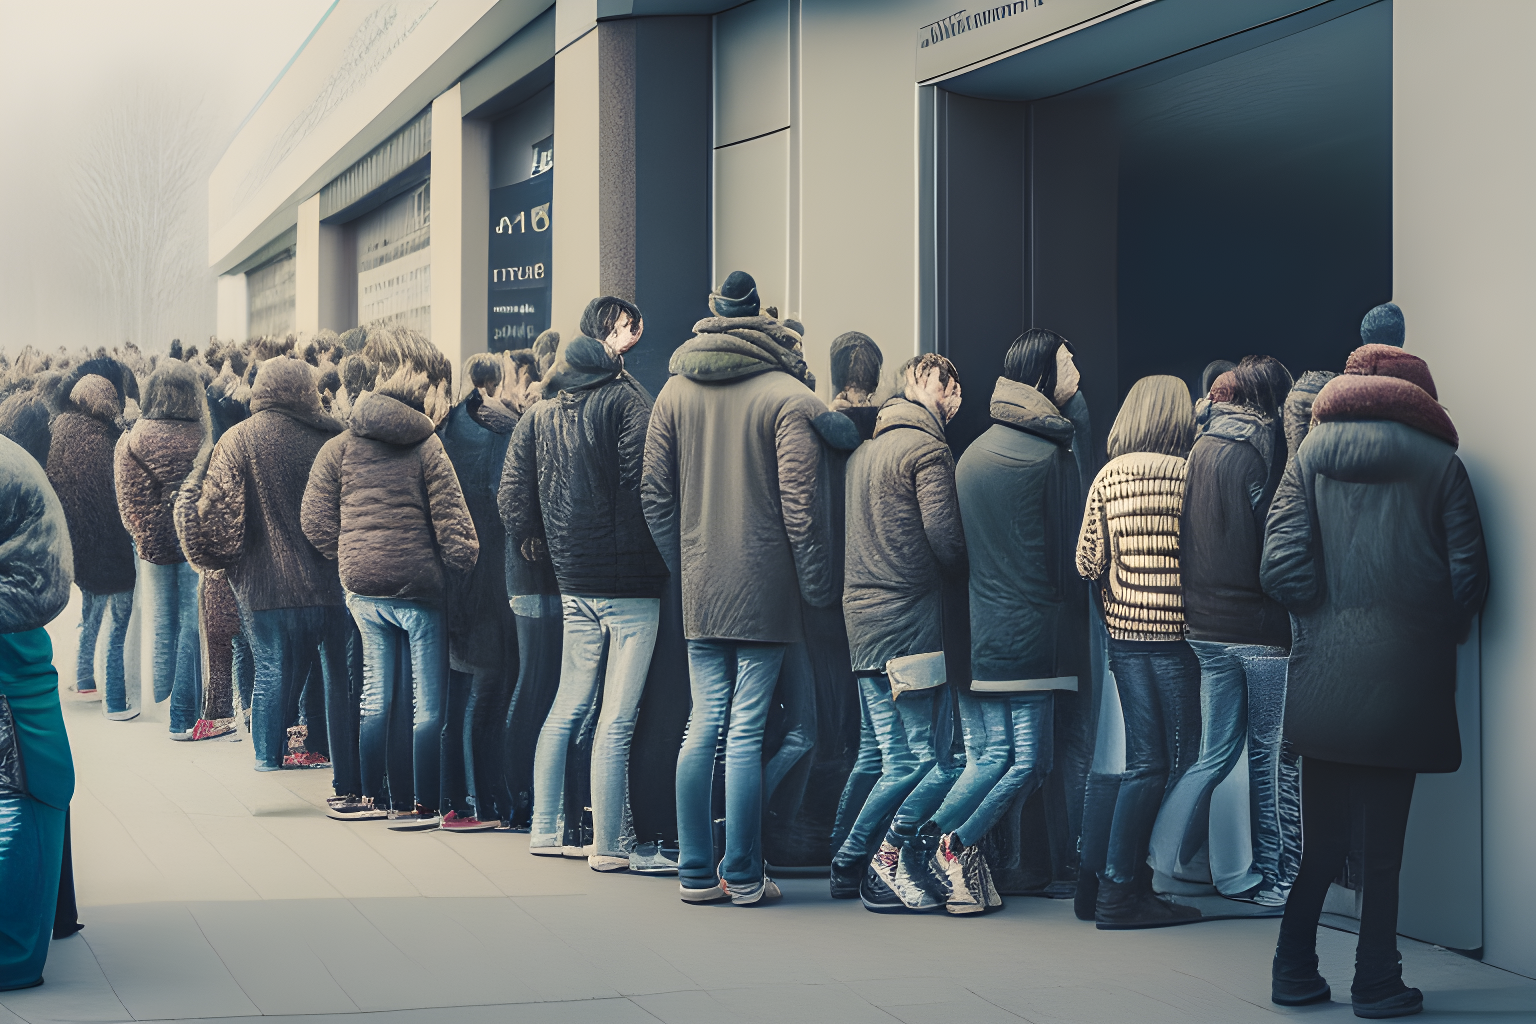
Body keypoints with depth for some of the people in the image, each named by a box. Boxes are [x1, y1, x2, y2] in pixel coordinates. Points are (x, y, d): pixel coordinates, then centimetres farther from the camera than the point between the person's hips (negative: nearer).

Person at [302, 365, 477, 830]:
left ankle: (373, 796, 20)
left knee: (375, 697, 15)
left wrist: (348, 559, 13)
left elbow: (315, 519, 1)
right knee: (428, 704, 4)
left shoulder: (340, 446, 5)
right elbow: (452, 525, -11)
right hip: (419, 590, -4)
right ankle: (423, 805, 6)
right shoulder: (427, 446, -5)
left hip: (362, 587, 4)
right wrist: (455, 574, 3)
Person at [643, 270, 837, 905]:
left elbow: (654, 492, 8)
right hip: (766, 587, -4)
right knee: (747, 732, -1)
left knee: (703, 726, 10)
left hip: (700, 589, 4)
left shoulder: (675, 393, 7)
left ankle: (696, 871, 12)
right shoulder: (789, 396, -7)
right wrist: (818, 586, -5)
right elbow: (800, 501, -11)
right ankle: (743, 875, 4)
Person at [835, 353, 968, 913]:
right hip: (913, 626, -8)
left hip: (863, 625, 8)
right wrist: (968, 569, 5)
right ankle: (894, 860, -3)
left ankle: (852, 862, 9)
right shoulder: (928, 450, -8)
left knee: (903, 763, 11)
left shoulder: (863, 451, 18)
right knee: (941, 762, -2)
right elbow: (948, 544, -15)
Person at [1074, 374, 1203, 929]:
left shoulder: (1107, 476, 4)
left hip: (1124, 631, 5)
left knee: (1145, 762, 11)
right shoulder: (1190, 473, -8)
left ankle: (1119, 882, 8)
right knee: (1183, 759, 3)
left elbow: (1087, 561, 2)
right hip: (1176, 632, -5)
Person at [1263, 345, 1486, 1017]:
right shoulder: (1440, 462, 2)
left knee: (1322, 835, 11)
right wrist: (1435, 631, 13)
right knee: (1384, 839, 3)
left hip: (1325, 678, 2)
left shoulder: (1313, 452, 6)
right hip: (1406, 680, -2)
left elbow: (1282, 567, -5)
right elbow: (1469, 576, -4)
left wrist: (1323, 616, 11)